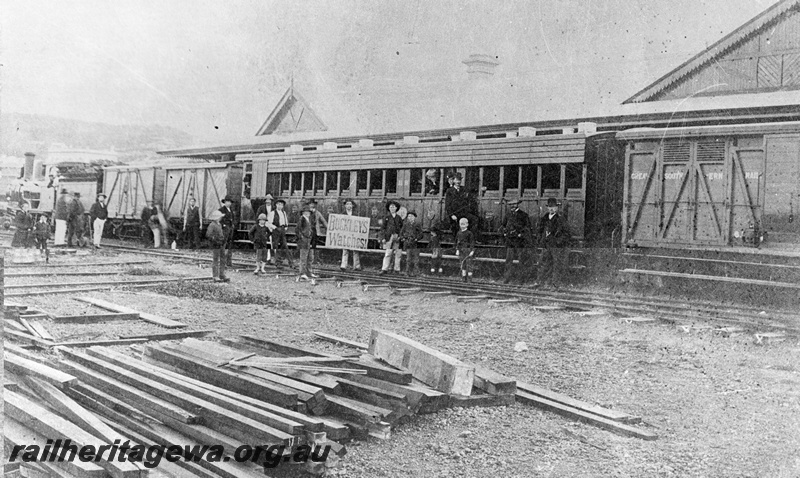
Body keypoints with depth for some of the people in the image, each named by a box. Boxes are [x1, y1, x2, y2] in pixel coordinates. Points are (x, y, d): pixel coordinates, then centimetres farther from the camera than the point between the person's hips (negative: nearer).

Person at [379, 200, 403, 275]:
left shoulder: (399, 218, 11)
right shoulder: (386, 217, 5)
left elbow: (402, 227, 15)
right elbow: (382, 228, 3)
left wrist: (401, 236, 2)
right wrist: (383, 238, -5)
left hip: (397, 237, 2)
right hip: (389, 237, -2)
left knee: (397, 254, 3)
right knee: (387, 254, -8)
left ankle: (397, 269, 10)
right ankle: (384, 269, -8)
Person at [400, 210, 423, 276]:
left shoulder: (418, 225, 3)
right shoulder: (405, 225, 10)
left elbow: (420, 234, 0)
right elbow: (401, 233, 13)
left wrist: (416, 239, -14)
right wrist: (402, 238, -3)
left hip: (415, 244, -2)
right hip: (408, 244, 2)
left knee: (415, 259, 0)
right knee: (408, 259, 4)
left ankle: (416, 272, 5)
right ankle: (408, 272, 9)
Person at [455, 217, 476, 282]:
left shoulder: (469, 233, -7)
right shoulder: (459, 233, 9)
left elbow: (472, 243, -7)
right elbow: (457, 242, 15)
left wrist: (472, 251, -13)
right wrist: (457, 250, 9)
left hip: (468, 250, -5)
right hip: (461, 250, 5)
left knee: (468, 264, -5)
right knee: (463, 264, 8)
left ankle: (469, 278, -1)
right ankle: (463, 277, 15)